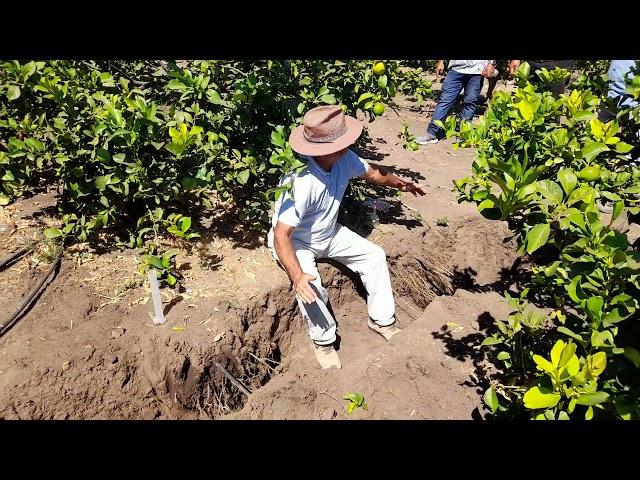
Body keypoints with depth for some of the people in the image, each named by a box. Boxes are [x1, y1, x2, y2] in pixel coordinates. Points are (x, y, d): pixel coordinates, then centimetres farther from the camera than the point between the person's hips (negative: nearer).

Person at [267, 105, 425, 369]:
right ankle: (323, 341, -2)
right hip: (295, 241, -7)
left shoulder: (344, 159, -17)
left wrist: (399, 183, 13)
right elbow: (281, 234, -38)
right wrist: (297, 276, -49)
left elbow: (370, 172, 8)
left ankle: (382, 320, 15)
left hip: (329, 233, 7)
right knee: (310, 286, -30)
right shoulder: (301, 183, -39)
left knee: (375, 255, -1)